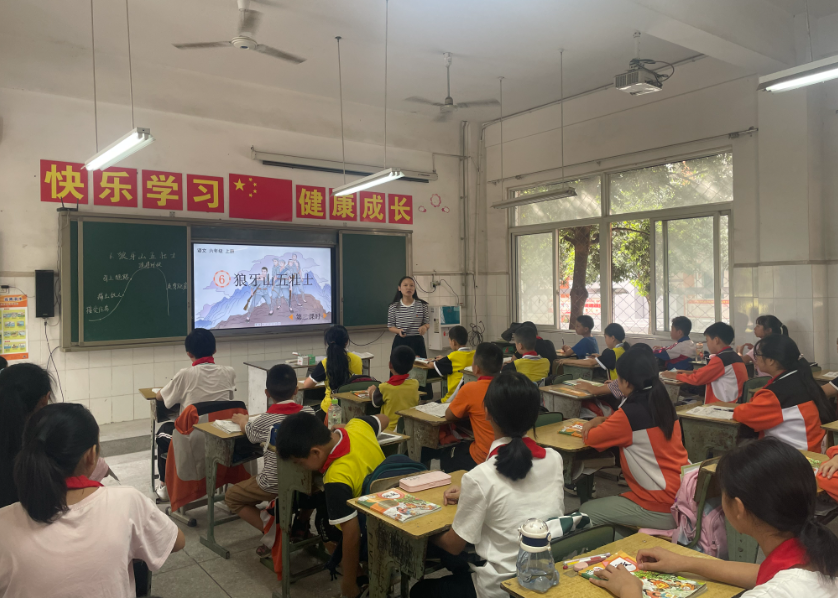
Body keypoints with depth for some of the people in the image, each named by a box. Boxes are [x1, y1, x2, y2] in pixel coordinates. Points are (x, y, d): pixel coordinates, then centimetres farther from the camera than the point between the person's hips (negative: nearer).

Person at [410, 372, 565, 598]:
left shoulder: (480, 478, -24)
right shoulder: (554, 460, -9)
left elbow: (454, 546, -10)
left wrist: (428, 536, 10)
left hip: (500, 590, -5)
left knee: (420, 590, 21)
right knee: (460, 570, 29)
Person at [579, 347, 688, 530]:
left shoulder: (631, 412, -18)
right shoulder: (663, 404, 5)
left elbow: (591, 439, -5)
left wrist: (596, 426, 16)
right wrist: (602, 420, 6)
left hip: (662, 510, -8)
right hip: (684, 498, 8)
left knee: (586, 512, 2)